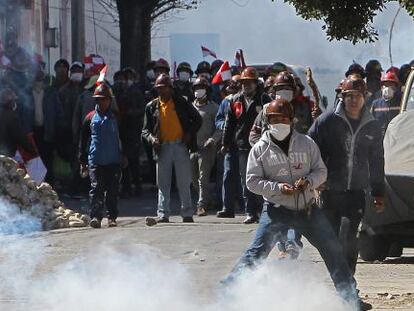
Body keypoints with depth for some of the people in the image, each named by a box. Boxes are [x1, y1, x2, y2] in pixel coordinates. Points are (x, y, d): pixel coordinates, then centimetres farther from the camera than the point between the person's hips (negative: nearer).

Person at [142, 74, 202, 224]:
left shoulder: (181, 103, 4)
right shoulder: (152, 107, 8)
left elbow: (197, 119, 10)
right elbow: (146, 129, 10)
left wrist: (189, 134, -4)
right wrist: (151, 138, -10)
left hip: (180, 145, -1)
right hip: (163, 148, 2)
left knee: (184, 183, 1)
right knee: (163, 183, 1)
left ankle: (187, 215, 5)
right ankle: (163, 215, 1)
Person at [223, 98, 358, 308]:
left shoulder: (306, 144, 3)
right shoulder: (260, 149, -3)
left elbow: (321, 171, 6)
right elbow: (252, 181, -5)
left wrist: (309, 181, -17)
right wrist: (278, 188, -20)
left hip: (307, 208, 3)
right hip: (276, 210, -3)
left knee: (332, 249, 5)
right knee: (257, 252, -12)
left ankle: (349, 295, 17)